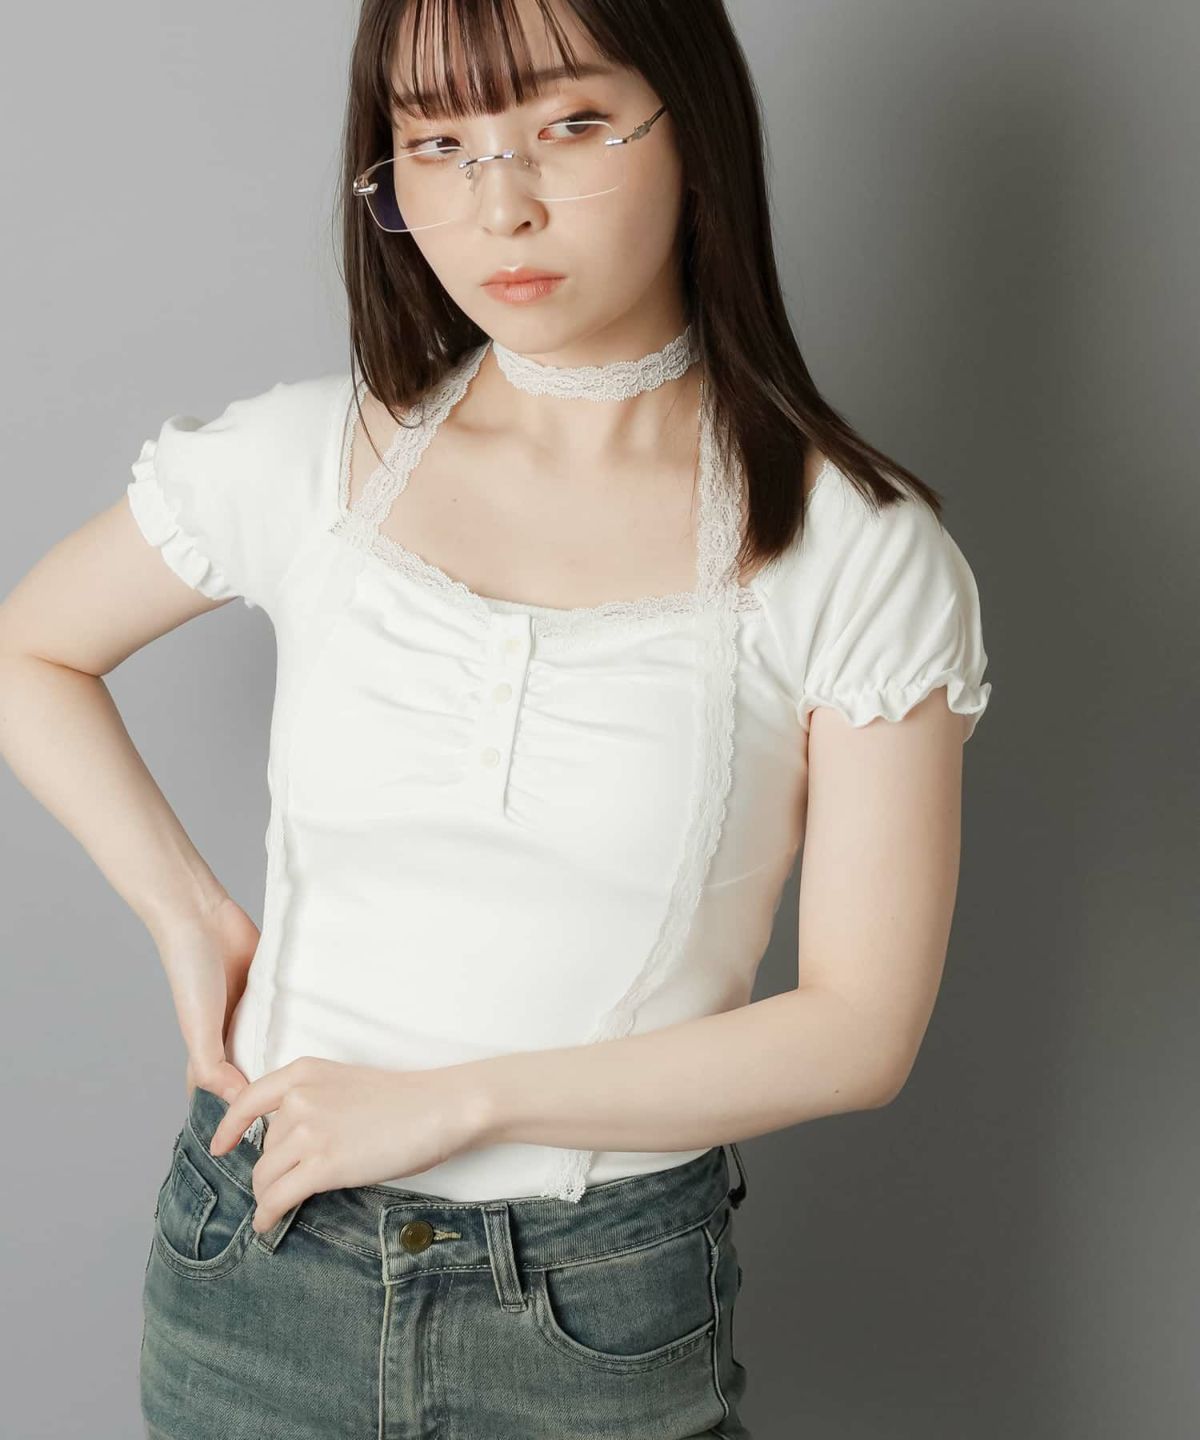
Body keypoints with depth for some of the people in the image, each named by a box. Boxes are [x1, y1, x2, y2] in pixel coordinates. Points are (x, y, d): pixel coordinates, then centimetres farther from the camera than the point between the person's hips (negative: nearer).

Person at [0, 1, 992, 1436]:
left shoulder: (858, 550, -11)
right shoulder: (310, 457, -5)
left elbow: (861, 1028, -11)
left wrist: (452, 1101, -15)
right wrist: (187, 915, -2)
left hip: (605, 1312, -2)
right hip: (260, 1253, 2)